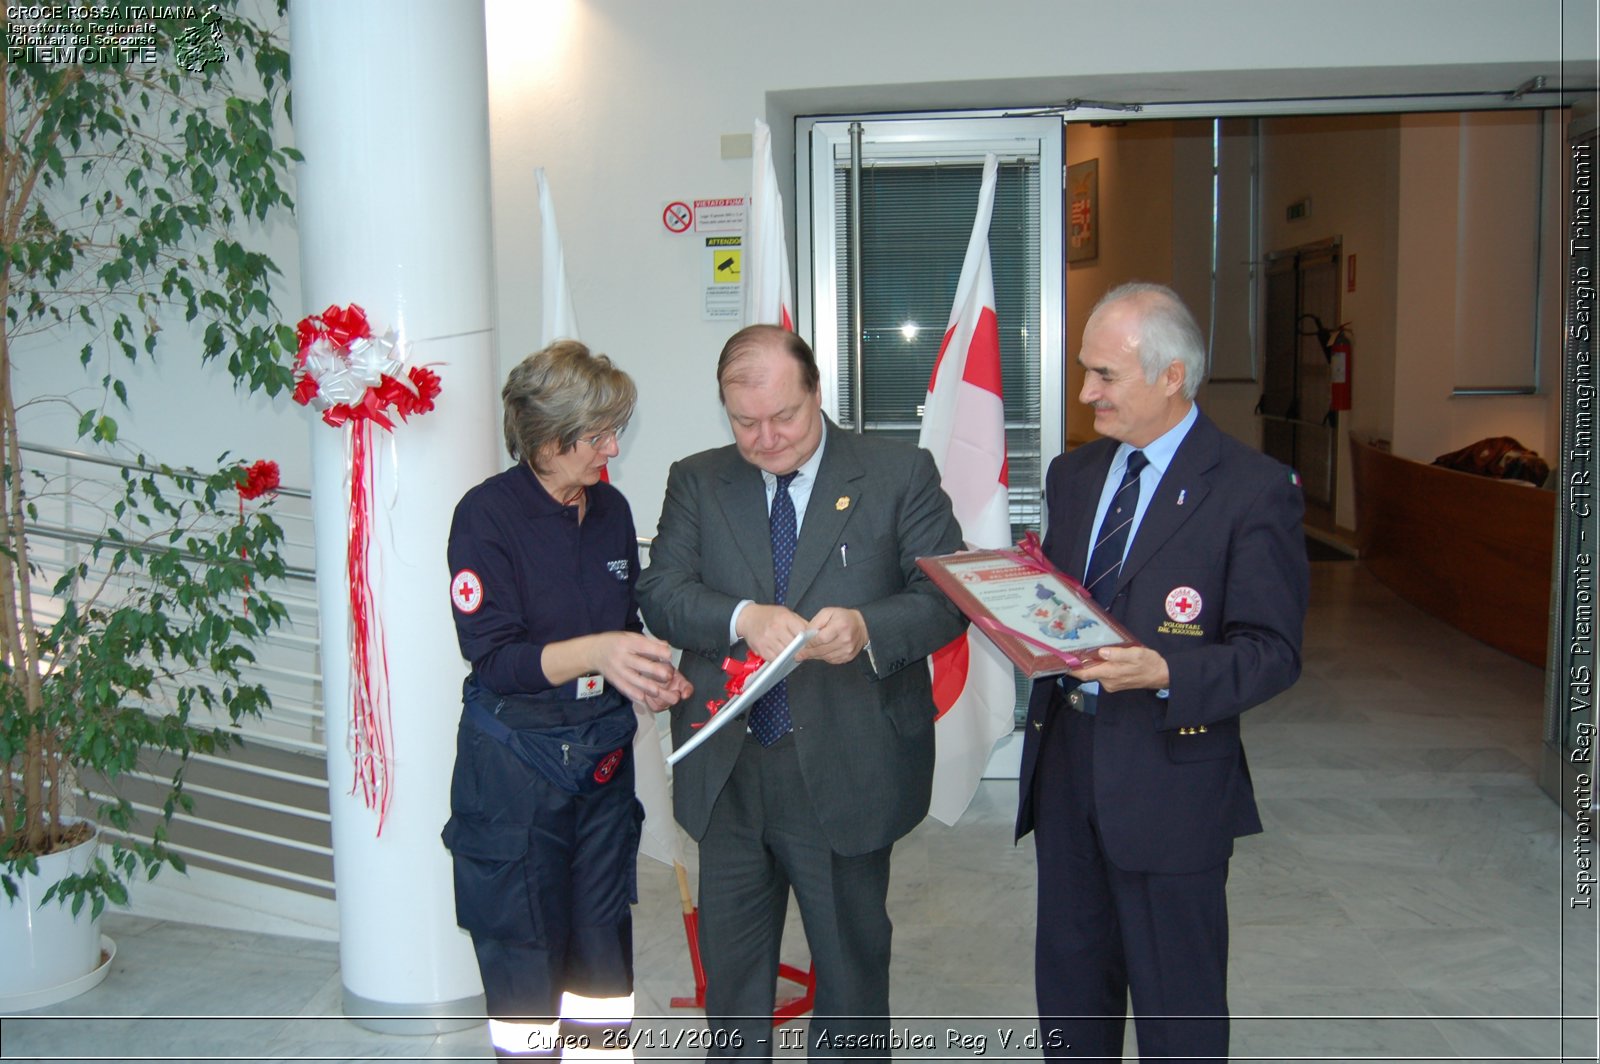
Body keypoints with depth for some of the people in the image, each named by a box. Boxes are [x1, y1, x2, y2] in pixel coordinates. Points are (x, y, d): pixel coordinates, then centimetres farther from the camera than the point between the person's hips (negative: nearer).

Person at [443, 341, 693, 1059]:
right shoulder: (487, 514, -14)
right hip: (516, 762, -5)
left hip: (603, 752, 6)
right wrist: (597, 653, -30)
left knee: (604, 924, 13)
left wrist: (649, 674, -4)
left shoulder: (610, 508, 5)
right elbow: (494, 657, -17)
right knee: (524, 937, 5)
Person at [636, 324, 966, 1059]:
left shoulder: (900, 473, -4)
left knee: (852, 962, 16)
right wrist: (742, 618, -26)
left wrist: (868, 627, -28)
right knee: (730, 969, 19)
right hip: (725, 771, 3)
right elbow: (659, 593, -6)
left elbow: (948, 597, -9)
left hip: (846, 771, -2)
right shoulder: (696, 482, 3)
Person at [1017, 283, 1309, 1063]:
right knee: (1069, 977, 19)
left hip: (1174, 774, -6)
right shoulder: (1072, 475, 10)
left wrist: (1165, 672, -29)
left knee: (1177, 1000, 9)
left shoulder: (1254, 489, -11)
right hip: (1065, 758, 6)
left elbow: (1272, 651, -14)